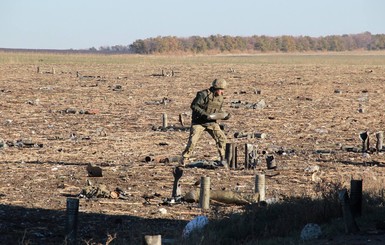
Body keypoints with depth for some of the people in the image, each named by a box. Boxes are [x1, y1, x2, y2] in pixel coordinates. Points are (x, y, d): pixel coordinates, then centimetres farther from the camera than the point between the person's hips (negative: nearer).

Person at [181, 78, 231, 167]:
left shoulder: (220, 98, 4)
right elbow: (194, 106, -19)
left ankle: (222, 159, -1)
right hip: (199, 122, -5)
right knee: (192, 140, -11)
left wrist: (225, 115, -4)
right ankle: (184, 160, 4)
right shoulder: (204, 94, -17)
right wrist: (205, 114, -27)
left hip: (211, 122, 5)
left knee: (221, 138, -11)